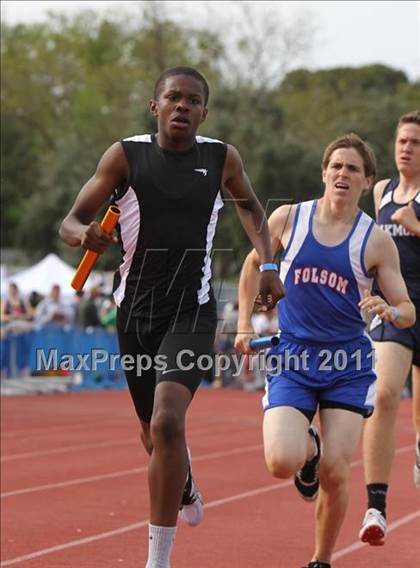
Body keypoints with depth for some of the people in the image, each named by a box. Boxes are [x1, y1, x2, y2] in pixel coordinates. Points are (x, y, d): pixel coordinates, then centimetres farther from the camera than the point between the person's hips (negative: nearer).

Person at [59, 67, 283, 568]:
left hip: (192, 313, -2)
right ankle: (185, 489, 55)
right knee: (153, 434, 17)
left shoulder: (222, 158, -1)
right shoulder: (126, 155, -4)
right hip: (135, 312, 2)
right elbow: (70, 222, -4)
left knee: (167, 422, -23)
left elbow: (250, 207, 20)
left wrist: (267, 266, 7)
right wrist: (83, 233, -28)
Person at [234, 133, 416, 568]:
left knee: (334, 474, -7)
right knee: (282, 463, -19)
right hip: (291, 359, 0)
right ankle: (308, 448, 20)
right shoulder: (287, 219, 0)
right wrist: (244, 325, 12)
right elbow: (254, 264, 19)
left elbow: (407, 311, -1)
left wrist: (391, 311, -24)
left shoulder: (376, 241, -3)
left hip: (348, 365, 0)